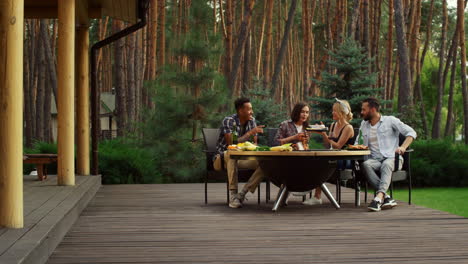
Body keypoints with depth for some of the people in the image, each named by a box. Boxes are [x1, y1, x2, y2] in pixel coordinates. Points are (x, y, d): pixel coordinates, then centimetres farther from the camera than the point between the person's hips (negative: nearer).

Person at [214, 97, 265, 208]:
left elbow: (255, 143, 8)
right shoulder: (229, 120, -17)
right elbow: (231, 143, -27)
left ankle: (242, 194, -21)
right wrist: (250, 133, -27)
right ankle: (233, 195, -39)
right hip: (225, 157, -5)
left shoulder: (252, 121, 3)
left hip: (242, 157, 6)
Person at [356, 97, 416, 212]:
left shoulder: (390, 120, 5)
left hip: (392, 158, -3)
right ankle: (386, 197, -41)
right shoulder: (363, 125, 21)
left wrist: (403, 147, -16)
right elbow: (358, 142, 29)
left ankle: (379, 197, -57)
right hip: (375, 159, 3)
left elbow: (411, 132, 0)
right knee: (366, 164, -32)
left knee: (386, 165, -39)